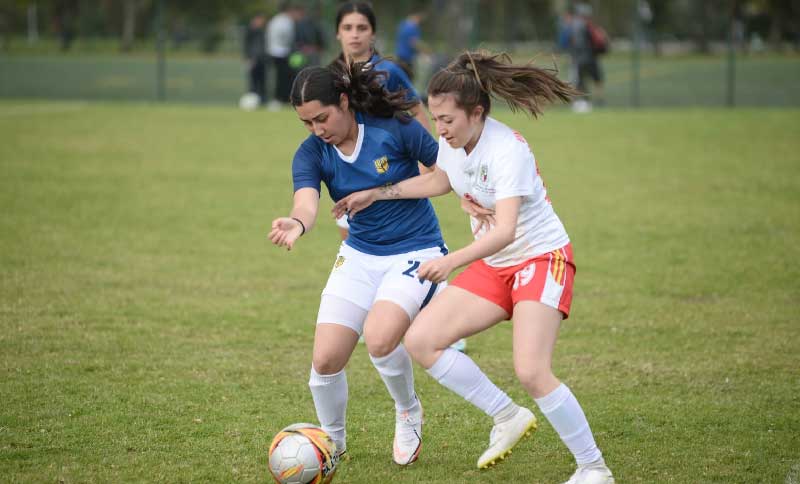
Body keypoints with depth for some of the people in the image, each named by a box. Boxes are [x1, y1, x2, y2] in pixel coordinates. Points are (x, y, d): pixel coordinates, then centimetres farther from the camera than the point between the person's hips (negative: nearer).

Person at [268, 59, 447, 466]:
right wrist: (295, 224, -50)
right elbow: (306, 204, -28)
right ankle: (331, 440, 23)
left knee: (379, 339, -28)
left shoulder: (394, 128, -18)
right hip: (359, 255, 4)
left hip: (416, 252, -4)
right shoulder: (311, 154, -9)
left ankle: (409, 413, 4)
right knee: (325, 359, -6)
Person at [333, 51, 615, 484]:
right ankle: (508, 417, 7)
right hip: (493, 265, 8)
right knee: (420, 341, -4)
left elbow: (505, 231, -37)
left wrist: (450, 262, -49)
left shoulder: (507, 150, -26)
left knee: (530, 371, -23)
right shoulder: (452, 142, -3)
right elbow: (439, 181, 22)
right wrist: (376, 194, 19)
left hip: (541, 258, -8)